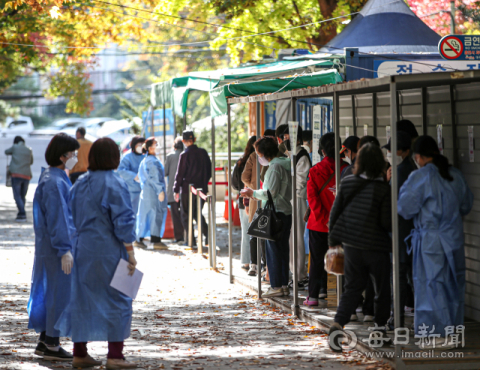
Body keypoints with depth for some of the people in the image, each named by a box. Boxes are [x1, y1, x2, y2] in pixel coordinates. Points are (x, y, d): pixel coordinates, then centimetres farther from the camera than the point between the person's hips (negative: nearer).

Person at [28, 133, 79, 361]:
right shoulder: (54, 182, -19)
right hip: (57, 247, -10)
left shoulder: (55, 178, 13)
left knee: (49, 291, 14)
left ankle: (44, 342, 21)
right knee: (60, 293, -3)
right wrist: (64, 250, -22)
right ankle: (51, 346, 3)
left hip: (49, 247, 10)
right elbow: (56, 218, -22)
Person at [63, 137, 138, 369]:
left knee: (83, 299, 11)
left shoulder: (80, 184, 8)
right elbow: (123, 221, -15)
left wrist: (84, 237, 18)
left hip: (84, 248, 7)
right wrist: (130, 252, -11)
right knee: (116, 299, 1)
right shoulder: (114, 184, -13)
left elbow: (75, 219, 12)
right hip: (109, 250, -6)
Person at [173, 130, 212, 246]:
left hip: (188, 189, -5)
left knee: (186, 216, 4)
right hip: (202, 189, 5)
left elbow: (180, 174, -10)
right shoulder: (203, 152, 3)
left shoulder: (184, 155, -12)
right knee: (197, 213, 21)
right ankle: (207, 234, 4)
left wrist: (176, 190, -2)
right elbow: (210, 170, 11)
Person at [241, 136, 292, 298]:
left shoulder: (275, 167, -14)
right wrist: (253, 195, 20)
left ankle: (276, 286, -3)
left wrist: (253, 193, -4)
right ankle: (284, 285, 14)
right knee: (282, 249, 11)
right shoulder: (284, 165, 15)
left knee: (273, 250, -5)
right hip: (286, 212, 9)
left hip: (276, 212, -9)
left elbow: (270, 193, -18)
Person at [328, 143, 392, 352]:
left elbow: (335, 212, 5)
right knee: (382, 287, 14)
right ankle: (380, 328, 21)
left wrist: (333, 238, 16)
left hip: (351, 244, 4)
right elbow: (386, 222, -13)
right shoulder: (383, 188, -14)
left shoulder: (347, 183, -1)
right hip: (376, 246, -4)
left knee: (352, 287, 10)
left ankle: (337, 325, -9)